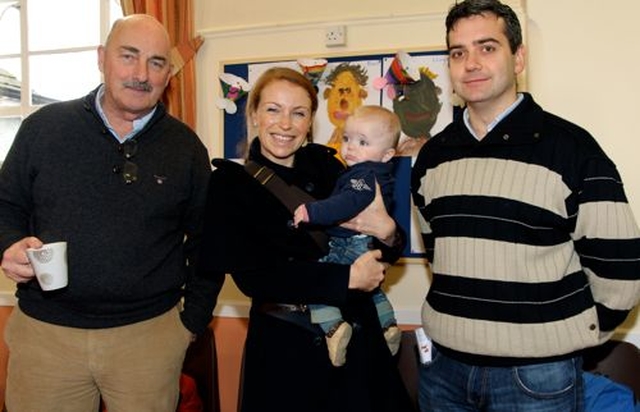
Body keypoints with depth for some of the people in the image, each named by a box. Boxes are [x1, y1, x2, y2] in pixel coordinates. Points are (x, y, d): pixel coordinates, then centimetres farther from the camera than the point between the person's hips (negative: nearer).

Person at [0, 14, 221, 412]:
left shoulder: (186, 147, 0)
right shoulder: (43, 128, -1)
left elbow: (206, 240, 7)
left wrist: (194, 320, 3)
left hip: (150, 334, 0)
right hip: (43, 333, 0)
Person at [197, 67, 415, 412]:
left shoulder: (326, 166, 1)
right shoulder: (230, 183, -7)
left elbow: (382, 254, 4)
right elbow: (252, 276, -17)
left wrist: (387, 232, -20)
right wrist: (347, 278, -19)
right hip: (285, 346, -3)